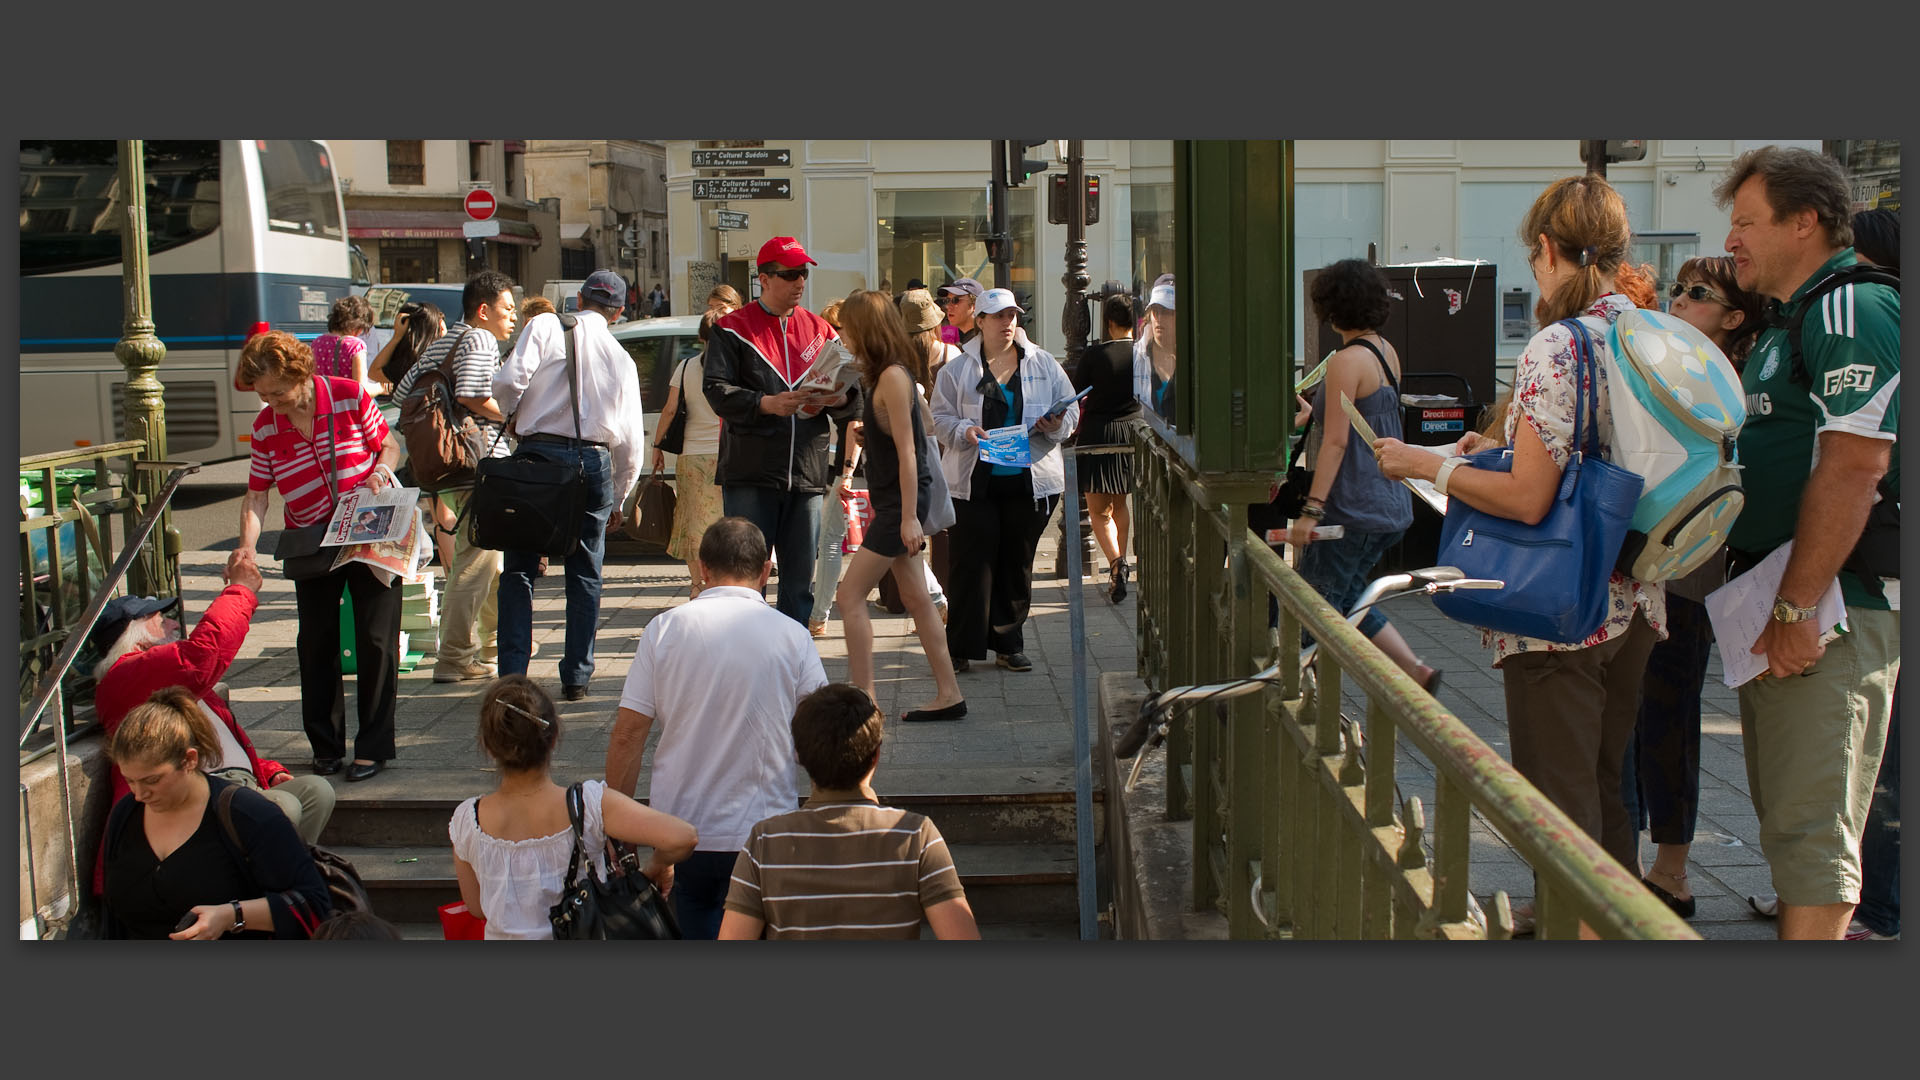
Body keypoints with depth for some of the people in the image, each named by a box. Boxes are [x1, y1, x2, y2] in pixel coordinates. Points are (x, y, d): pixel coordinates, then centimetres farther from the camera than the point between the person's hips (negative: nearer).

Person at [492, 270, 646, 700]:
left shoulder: (546, 327, 2)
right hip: (594, 461, 2)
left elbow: (509, 380, -12)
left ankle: (512, 675, 0)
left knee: (518, 570, 5)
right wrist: (618, 500, 22)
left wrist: (513, 415, 10)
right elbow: (631, 439, 12)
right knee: (584, 574, 12)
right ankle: (576, 676, 10)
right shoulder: (622, 359, 12)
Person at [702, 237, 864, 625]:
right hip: (750, 476, -4)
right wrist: (766, 404, -24)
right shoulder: (734, 328, 3)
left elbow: (854, 397, 12)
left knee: (799, 584, 8)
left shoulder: (821, 331, 14)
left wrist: (840, 400, -12)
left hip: (807, 476, 4)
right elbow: (717, 390, -9)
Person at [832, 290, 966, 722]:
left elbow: (907, 451, -20)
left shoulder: (892, 377, -17)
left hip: (900, 504, -10)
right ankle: (948, 695, 15)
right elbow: (926, 421, 22)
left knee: (850, 596, -9)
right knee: (916, 598, 11)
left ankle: (863, 699, -7)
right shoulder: (883, 374, 11)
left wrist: (910, 516, -21)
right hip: (892, 502, 10)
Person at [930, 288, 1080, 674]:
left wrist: (1056, 425, -11)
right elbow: (939, 417, 2)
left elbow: (1071, 409, 10)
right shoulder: (957, 369, 3)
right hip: (975, 482, -2)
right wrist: (964, 431, -17)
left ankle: (1009, 644, 18)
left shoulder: (1044, 364, 7)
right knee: (972, 561, -3)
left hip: (1031, 480, 2)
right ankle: (961, 646, 4)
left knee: (1018, 563, 8)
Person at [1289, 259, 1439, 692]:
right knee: (1347, 600, 18)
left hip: (1352, 510, -9)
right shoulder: (1386, 351, 9)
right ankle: (1415, 670, 9)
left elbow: (1336, 441, -21)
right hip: (1390, 507, 9)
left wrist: (1312, 510, -22)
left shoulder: (1347, 361, -16)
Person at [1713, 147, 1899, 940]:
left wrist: (1796, 607, -24)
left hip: (1828, 605, -10)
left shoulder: (1853, 312, -12)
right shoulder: (1787, 325, 20)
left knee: (1811, 825, -10)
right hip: (1779, 603, 10)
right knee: (1784, 813, 15)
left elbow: (1853, 466, -22)